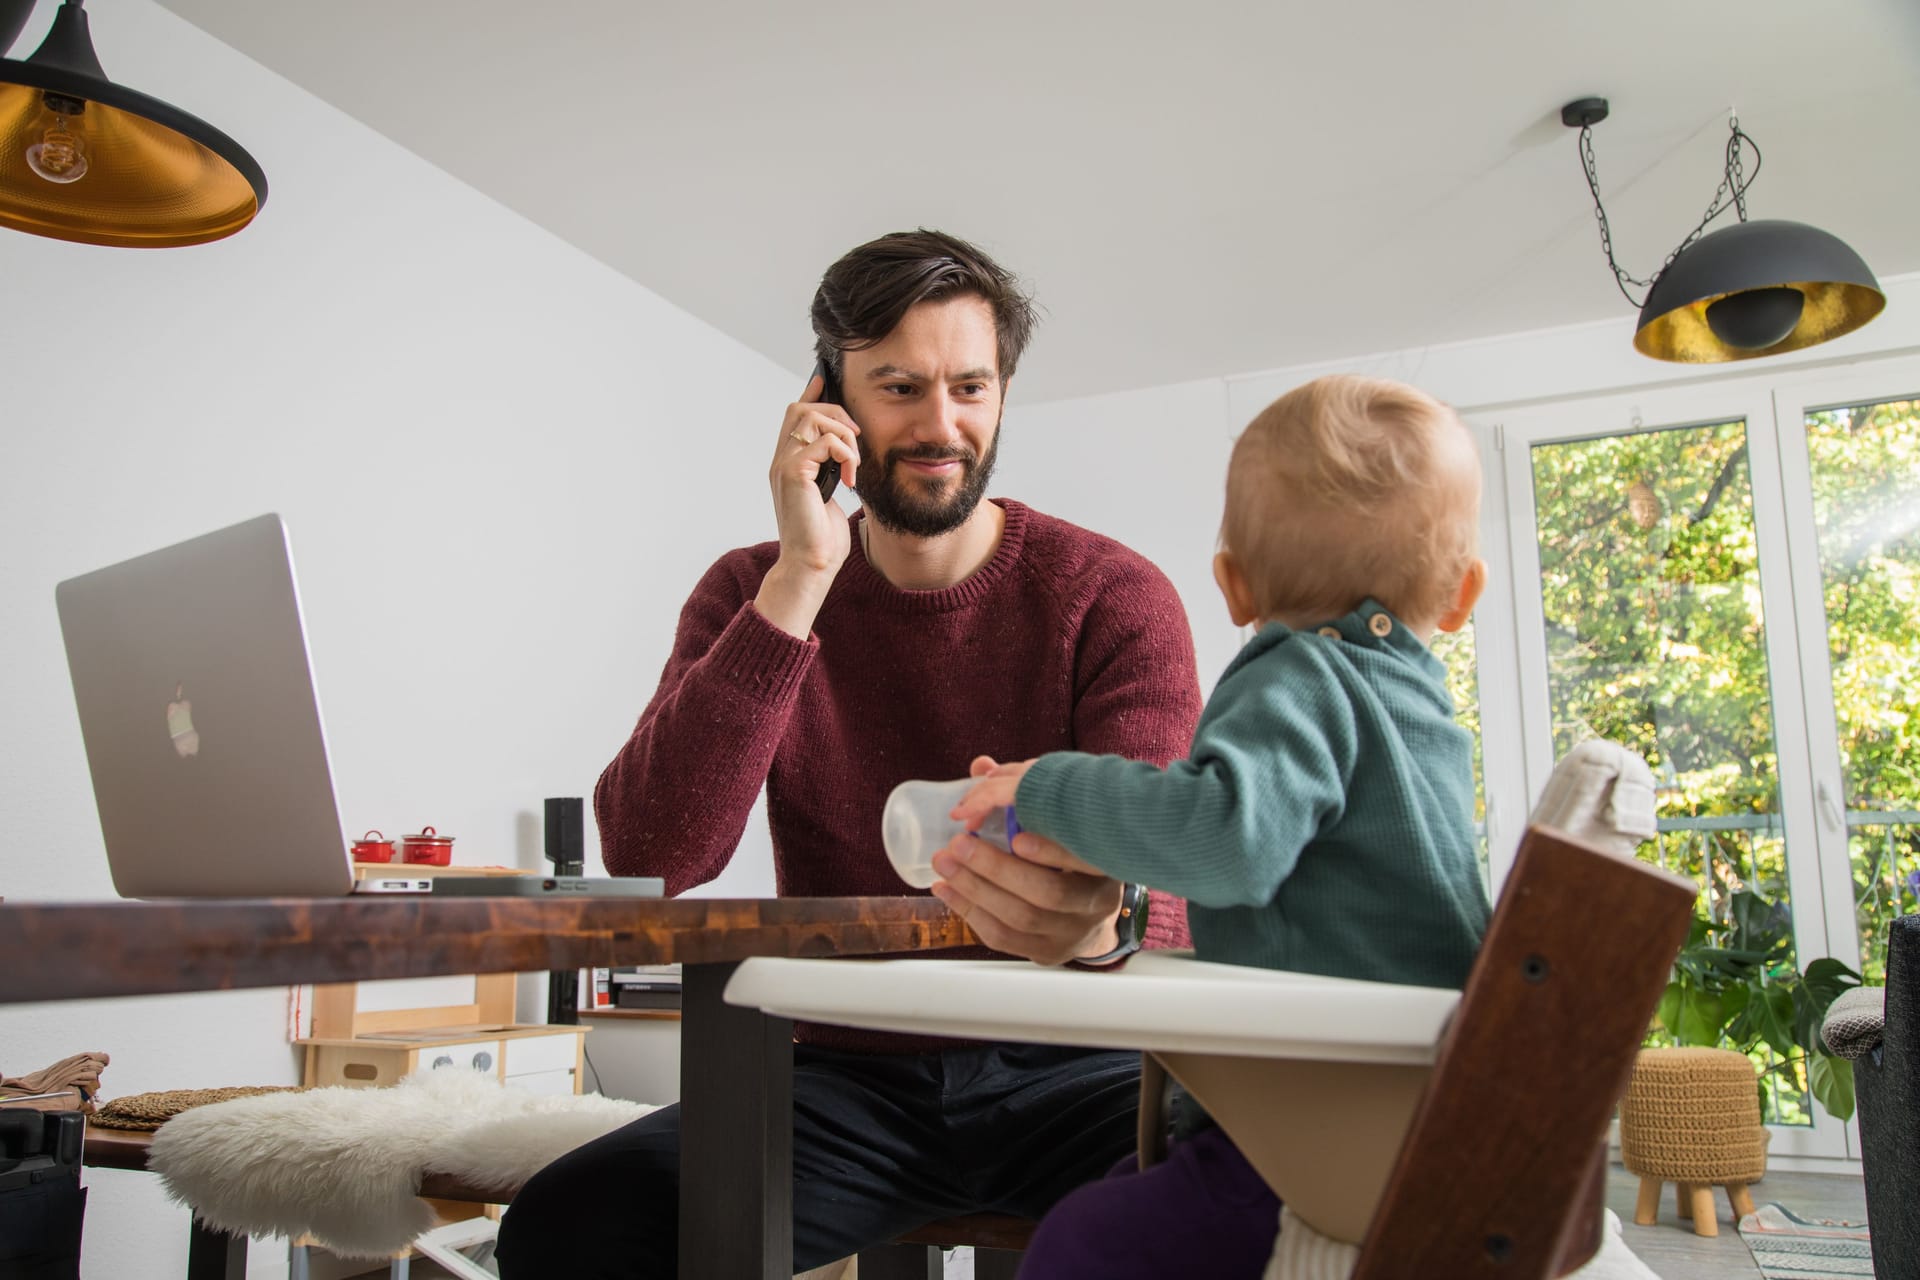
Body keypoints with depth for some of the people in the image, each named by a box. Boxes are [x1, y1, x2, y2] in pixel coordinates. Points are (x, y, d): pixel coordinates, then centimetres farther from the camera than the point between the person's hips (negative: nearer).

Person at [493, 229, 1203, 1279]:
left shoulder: (1113, 597, -5)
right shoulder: (753, 593, 2)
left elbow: (1166, 891, -16)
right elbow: (649, 863, -14)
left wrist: (1103, 923, -42)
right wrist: (802, 581, -20)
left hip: (1065, 1071, -1)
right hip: (847, 1077, 2)